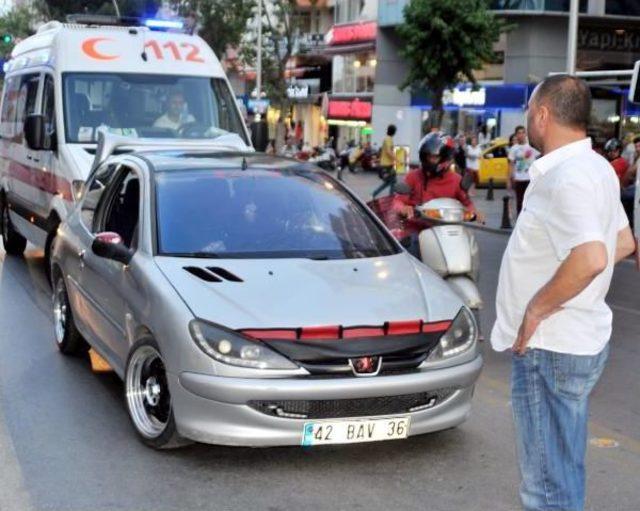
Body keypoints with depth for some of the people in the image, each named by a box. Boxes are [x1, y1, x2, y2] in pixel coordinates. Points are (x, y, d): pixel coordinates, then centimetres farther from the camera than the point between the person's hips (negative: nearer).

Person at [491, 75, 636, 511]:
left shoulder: (566, 177, -22)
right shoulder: (597, 168, 10)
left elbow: (590, 259, -34)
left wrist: (536, 309, -22)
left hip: (551, 348, -10)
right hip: (581, 340, 10)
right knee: (563, 472, 24)